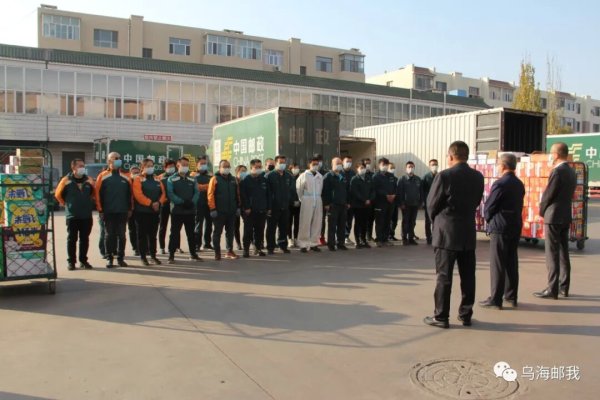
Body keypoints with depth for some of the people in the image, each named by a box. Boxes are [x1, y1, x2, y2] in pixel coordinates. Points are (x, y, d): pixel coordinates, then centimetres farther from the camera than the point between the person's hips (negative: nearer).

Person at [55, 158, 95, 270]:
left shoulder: (89, 180, 4)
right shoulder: (66, 180, -4)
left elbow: (94, 193, 20)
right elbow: (58, 194, 7)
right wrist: (66, 204, 12)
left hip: (87, 216, 3)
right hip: (72, 216, -2)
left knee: (84, 239, 7)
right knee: (72, 239, 2)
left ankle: (83, 260, 16)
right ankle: (71, 261, 10)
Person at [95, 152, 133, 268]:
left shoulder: (125, 178, 9)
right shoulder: (103, 176, -1)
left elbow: (130, 194, 12)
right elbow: (98, 194, -3)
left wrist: (130, 209, 9)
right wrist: (100, 210, -5)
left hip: (122, 212, 3)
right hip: (108, 212, -3)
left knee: (121, 235, 7)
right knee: (109, 235, 3)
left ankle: (120, 258, 15)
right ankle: (109, 258, 11)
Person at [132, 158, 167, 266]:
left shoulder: (157, 180, 13)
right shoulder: (138, 179, -3)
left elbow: (163, 193, 7)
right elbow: (138, 195, -15)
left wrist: (159, 202, -12)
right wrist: (150, 203, -21)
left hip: (155, 211, 5)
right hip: (142, 212, -5)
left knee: (153, 235, 11)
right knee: (142, 235, 1)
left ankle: (153, 255, 19)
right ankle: (143, 257, 8)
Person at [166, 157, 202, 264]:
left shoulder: (192, 180, 13)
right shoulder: (172, 179, 0)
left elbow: (197, 192, 5)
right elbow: (170, 194, -10)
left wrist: (192, 202, -13)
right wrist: (182, 202, -19)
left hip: (190, 210, 4)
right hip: (177, 210, -4)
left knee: (191, 233, 10)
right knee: (174, 233, -1)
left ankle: (193, 254, 20)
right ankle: (171, 255, 4)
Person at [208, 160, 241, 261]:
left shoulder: (233, 179, 13)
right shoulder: (215, 179, -3)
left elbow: (237, 194, 15)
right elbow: (210, 195, -9)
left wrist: (238, 207, 9)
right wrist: (213, 209, -15)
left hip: (231, 211, 5)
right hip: (219, 211, -5)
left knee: (230, 232, 10)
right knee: (217, 232, 2)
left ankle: (230, 251, 19)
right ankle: (217, 252, 9)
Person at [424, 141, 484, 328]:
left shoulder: (444, 176, -14)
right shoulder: (478, 177, 3)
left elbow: (431, 204, -7)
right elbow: (476, 202, 8)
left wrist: (436, 221, 12)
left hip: (446, 233, -5)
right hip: (469, 232, 5)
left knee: (444, 276, 1)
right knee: (468, 275, 11)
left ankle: (441, 317, 6)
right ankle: (466, 314, 19)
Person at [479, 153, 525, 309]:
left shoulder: (500, 184, -17)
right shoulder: (519, 184, 8)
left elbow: (488, 207, -12)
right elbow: (519, 206, 12)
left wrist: (489, 220, 7)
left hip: (500, 228, -8)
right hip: (516, 226, 8)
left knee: (497, 264, -2)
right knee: (512, 262, 13)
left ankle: (495, 299, 2)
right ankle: (511, 296, 20)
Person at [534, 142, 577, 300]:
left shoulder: (557, 171, -16)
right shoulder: (571, 172, 12)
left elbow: (548, 194, -15)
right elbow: (568, 194, 15)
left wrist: (542, 211, 2)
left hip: (554, 217, -9)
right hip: (566, 217, 9)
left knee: (552, 254, -6)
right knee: (563, 253, 13)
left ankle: (552, 289, -4)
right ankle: (564, 287, 19)